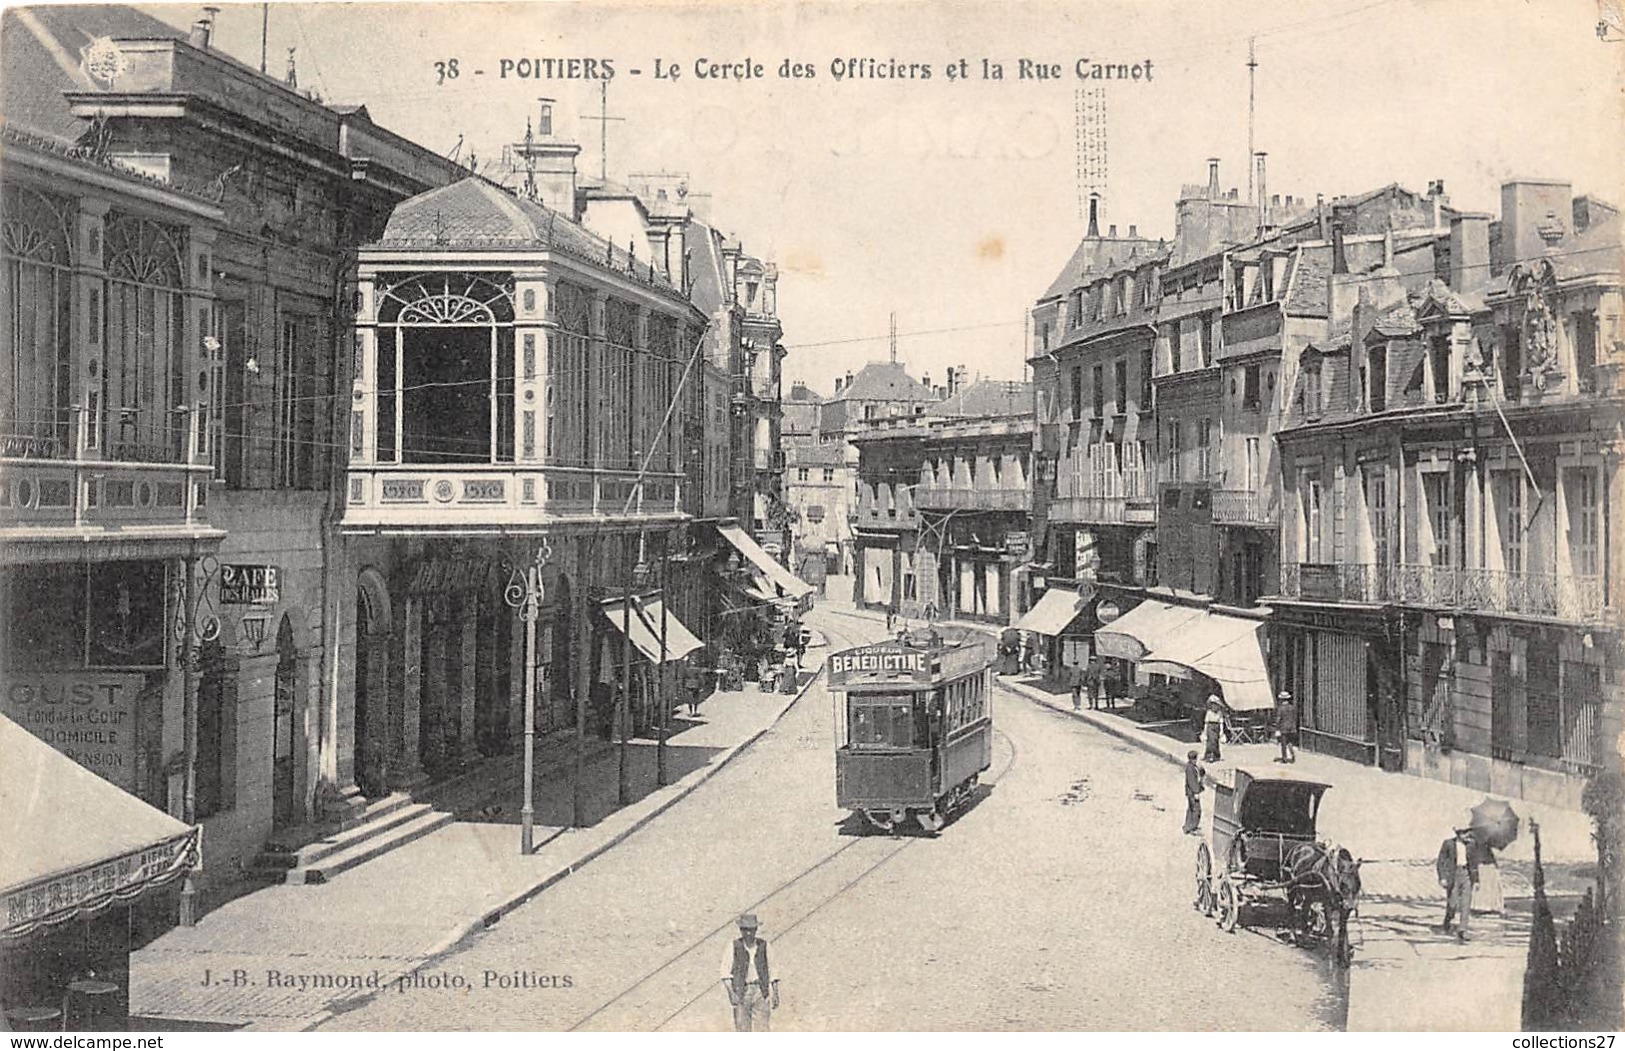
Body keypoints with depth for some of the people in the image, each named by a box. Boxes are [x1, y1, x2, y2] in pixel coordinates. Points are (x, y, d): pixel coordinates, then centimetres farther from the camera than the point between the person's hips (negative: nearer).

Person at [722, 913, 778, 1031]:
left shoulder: (764, 945, 4)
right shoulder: (734, 945, -1)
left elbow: (772, 969, 9)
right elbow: (726, 971, -4)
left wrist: (775, 994, 6)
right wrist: (731, 991, -16)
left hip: (761, 992, 1)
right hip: (741, 993, -1)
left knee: (761, 1030, -8)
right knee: (743, 1031, 1)